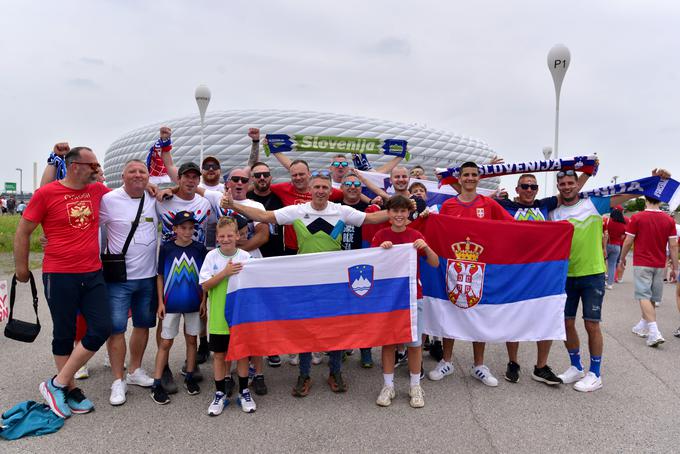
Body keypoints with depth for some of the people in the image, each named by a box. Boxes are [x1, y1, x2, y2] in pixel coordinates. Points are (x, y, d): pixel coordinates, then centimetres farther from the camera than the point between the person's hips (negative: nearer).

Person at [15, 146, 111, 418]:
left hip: (93, 274, 5)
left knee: (101, 329, 0)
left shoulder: (97, 190, 6)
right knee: (64, 335, 7)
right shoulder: (46, 193, -7)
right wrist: (21, 269, 6)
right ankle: (70, 388, 24)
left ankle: (57, 384, 14)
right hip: (59, 276, -5)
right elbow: (23, 232, 1)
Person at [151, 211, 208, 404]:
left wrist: (204, 301, -1)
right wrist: (160, 302, -2)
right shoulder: (166, 248, -5)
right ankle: (156, 384, 10)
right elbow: (160, 277, 1)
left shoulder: (200, 248, -3)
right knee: (165, 342, 4)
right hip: (171, 303, -1)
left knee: (191, 339, 11)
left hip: (193, 303, 1)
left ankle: (189, 377, 25)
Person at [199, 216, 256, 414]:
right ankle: (220, 394, 26)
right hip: (218, 317, 0)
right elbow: (205, 285, -9)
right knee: (219, 355, 10)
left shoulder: (245, 257, -5)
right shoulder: (211, 257, -5)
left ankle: (244, 392, 27)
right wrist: (225, 272, -19)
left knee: (242, 353, 11)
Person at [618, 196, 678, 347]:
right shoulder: (669, 220, 0)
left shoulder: (637, 217, -9)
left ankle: (654, 333, -18)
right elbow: (673, 246, -1)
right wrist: (675, 267, 5)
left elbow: (628, 241, -6)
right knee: (651, 297, 15)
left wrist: (622, 259, 8)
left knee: (644, 296, -5)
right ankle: (643, 326, 30)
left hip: (642, 264, -4)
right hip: (660, 265, 4)